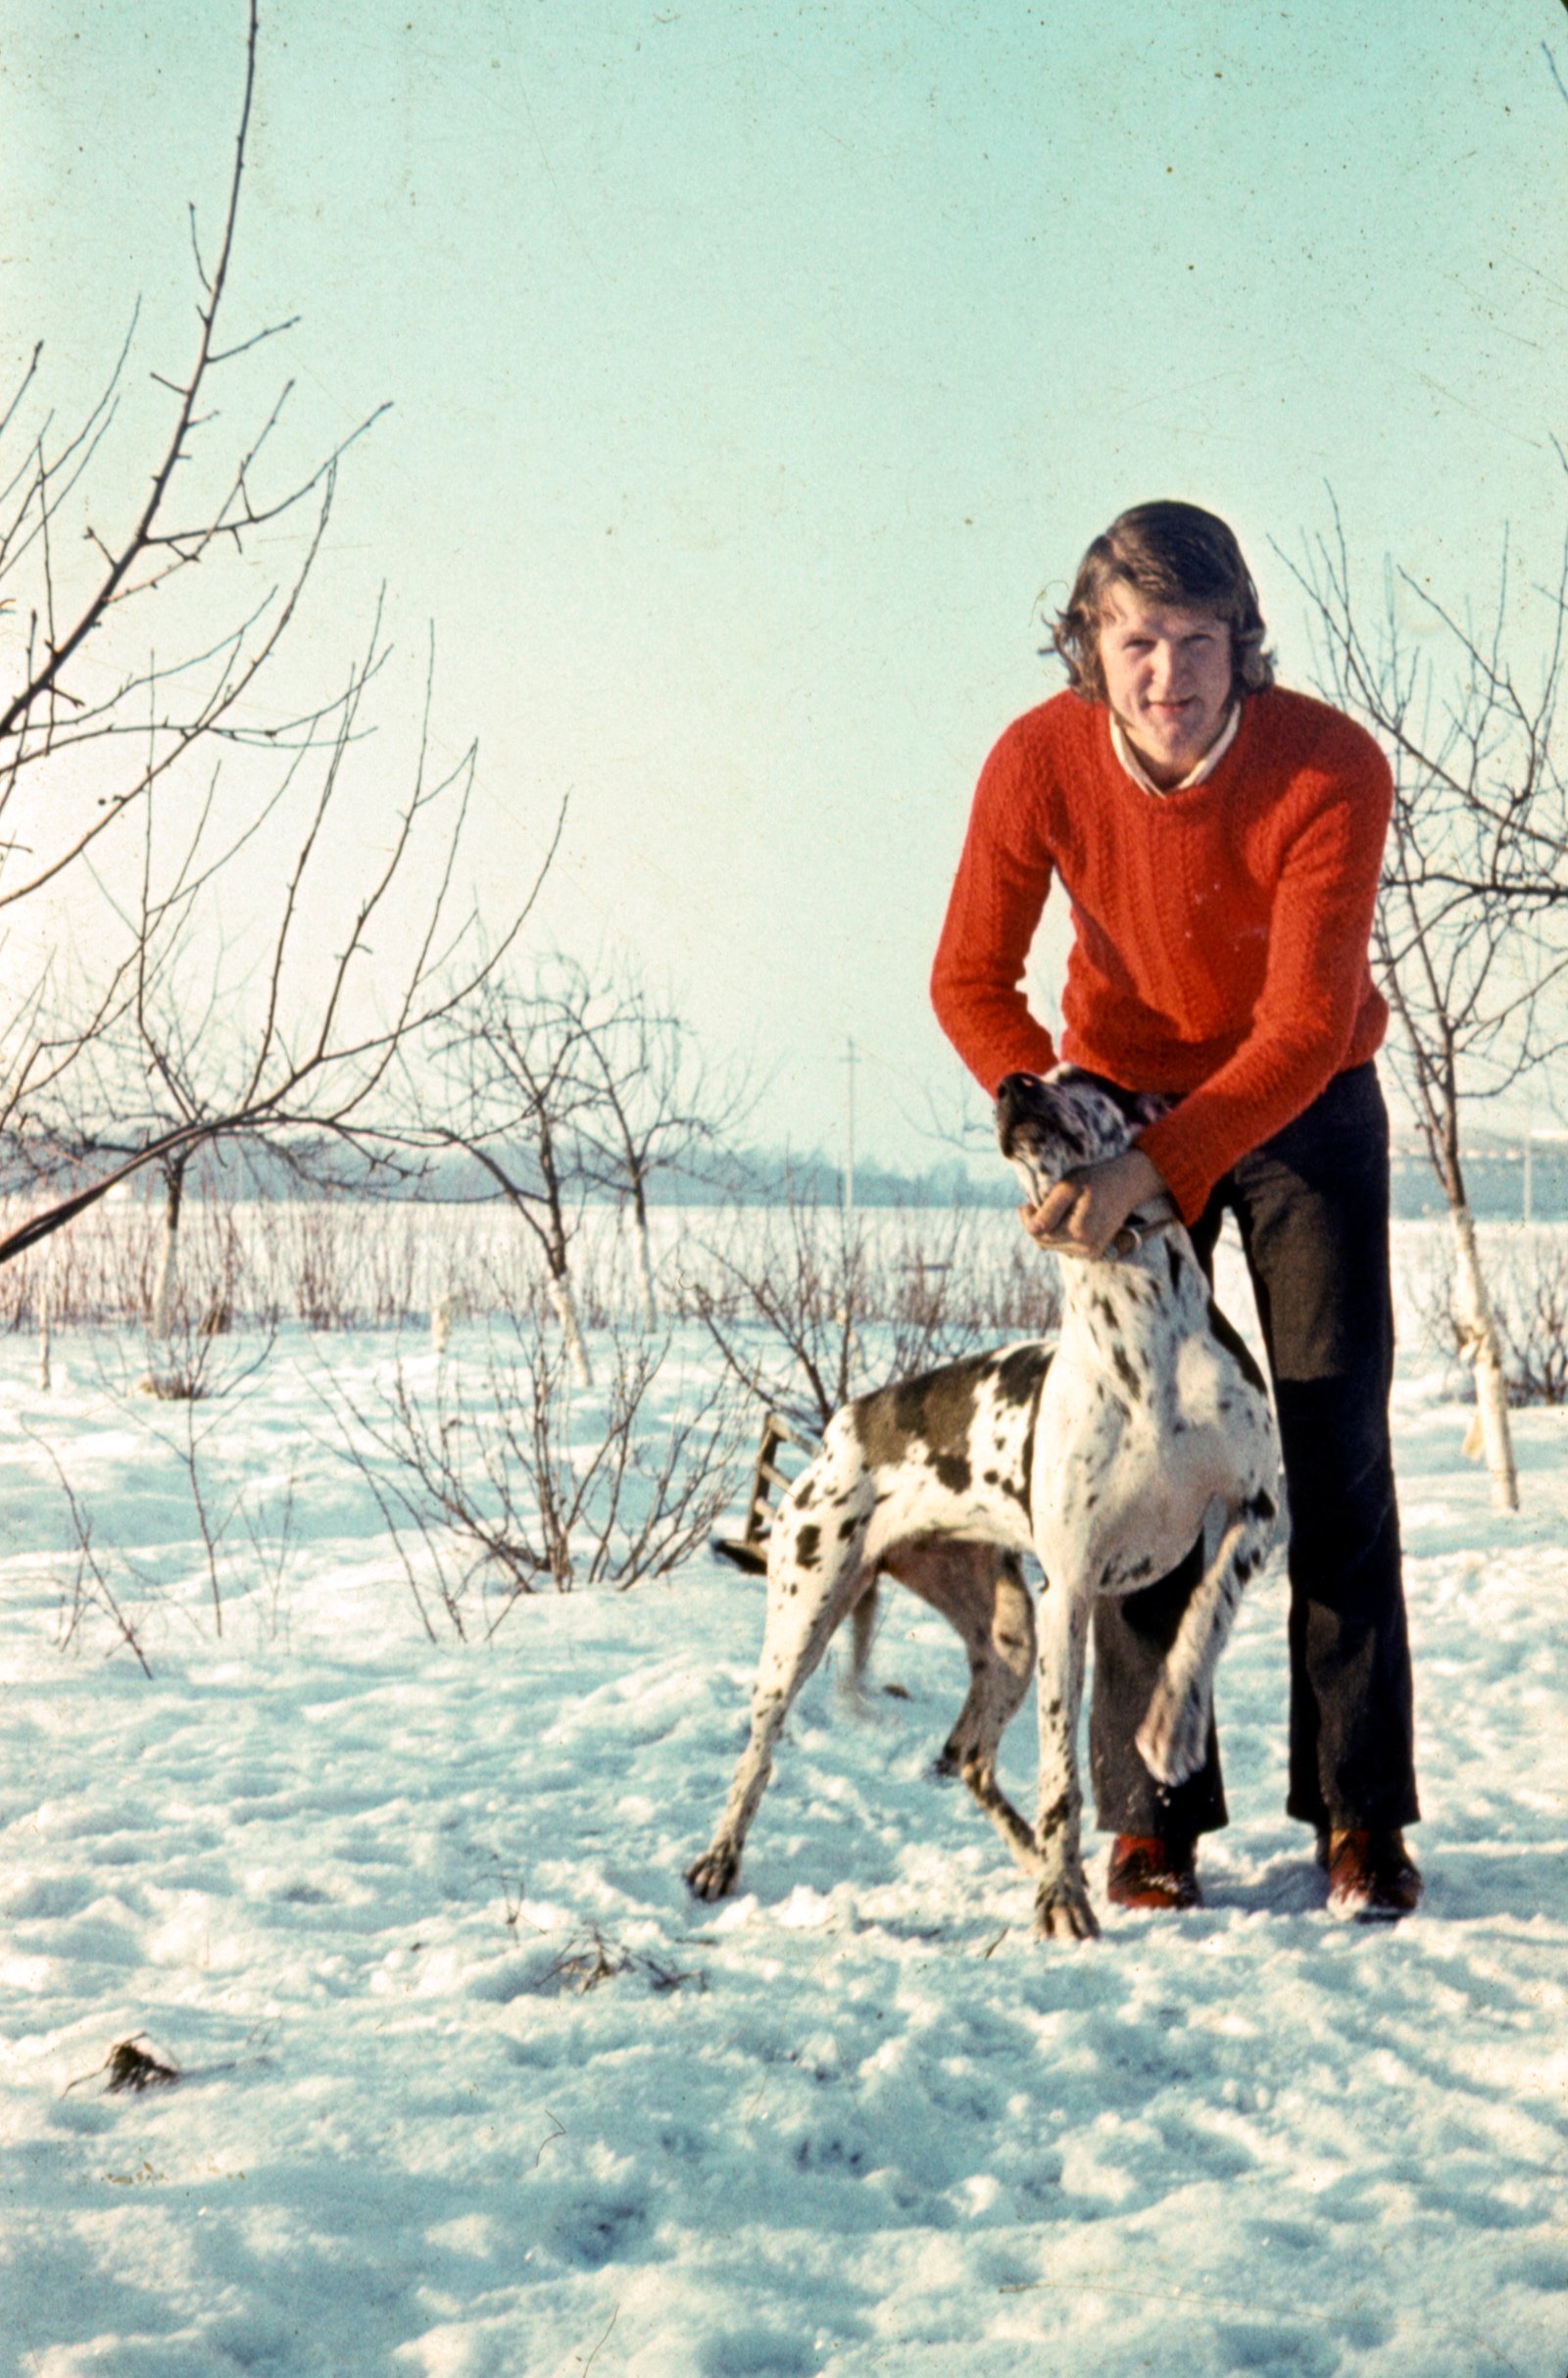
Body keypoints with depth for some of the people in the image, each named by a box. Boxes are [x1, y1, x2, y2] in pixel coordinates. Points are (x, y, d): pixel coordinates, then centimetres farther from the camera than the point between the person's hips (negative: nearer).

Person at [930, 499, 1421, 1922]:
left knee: (1336, 1446, -6)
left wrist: (1154, 1166, -42)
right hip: (1127, 1099, 1)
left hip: (1303, 1104, -1)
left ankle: (1361, 1815, 0)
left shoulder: (1331, 770, -29)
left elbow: (1307, 1027, -32)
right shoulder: (1039, 763, -23)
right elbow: (971, 980, -10)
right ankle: (1152, 1818, -1)